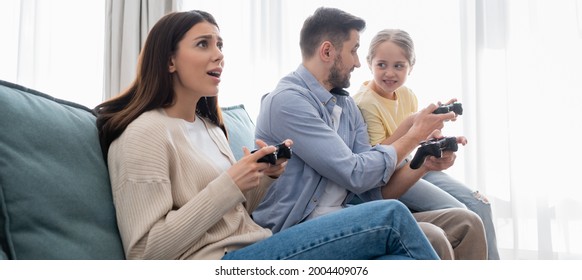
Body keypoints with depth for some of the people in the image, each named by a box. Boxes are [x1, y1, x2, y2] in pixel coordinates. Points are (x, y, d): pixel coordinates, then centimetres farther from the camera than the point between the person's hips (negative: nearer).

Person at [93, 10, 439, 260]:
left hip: (253, 250, 8)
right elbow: (145, 251, -14)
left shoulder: (210, 127, 17)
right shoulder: (145, 134, -8)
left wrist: (266, 176, 0)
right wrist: (228, 185, -17)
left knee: (400, 259, -15)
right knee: (391, 217, -17)